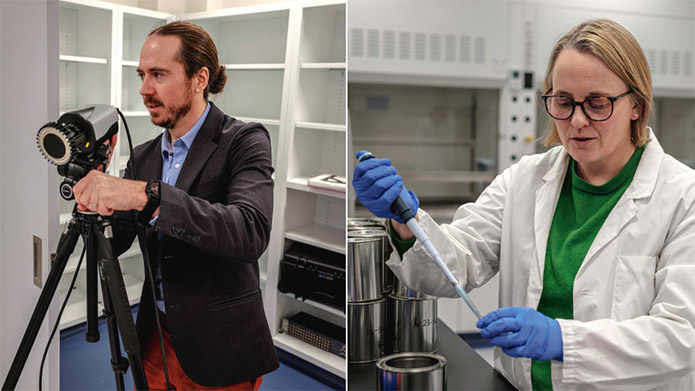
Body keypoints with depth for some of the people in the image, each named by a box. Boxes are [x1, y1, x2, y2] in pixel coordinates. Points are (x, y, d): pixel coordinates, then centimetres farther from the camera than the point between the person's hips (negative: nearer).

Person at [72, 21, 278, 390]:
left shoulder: (245, 141, -13)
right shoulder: (143, 156, 8)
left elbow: (251, 232, -30)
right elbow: (115, 242, 5)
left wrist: (146, 196, -38)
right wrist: (91, 193, -13)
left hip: (219, 347, -5)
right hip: (156, 339, 6)